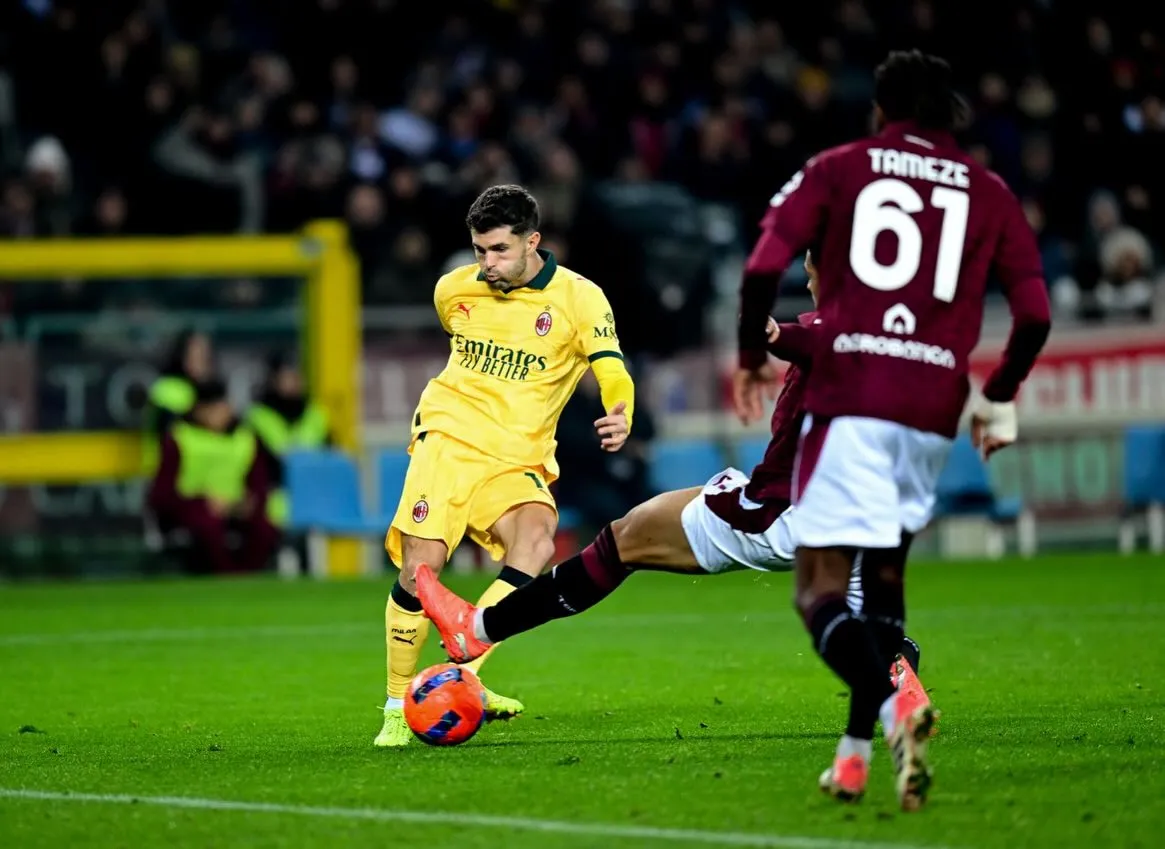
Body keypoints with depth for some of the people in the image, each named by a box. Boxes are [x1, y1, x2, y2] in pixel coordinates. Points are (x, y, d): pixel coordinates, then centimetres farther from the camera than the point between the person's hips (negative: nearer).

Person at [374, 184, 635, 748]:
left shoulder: (579, 298, -4)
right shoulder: (454, 291, 7)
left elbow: (612, 371, -17)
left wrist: (620, 415, -37)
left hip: (518, 463, -1)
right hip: (449, 441, 1)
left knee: (536, 543, -32)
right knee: (422, 565, -18)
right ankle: (398, 705, -3)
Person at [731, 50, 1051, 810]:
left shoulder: (838, 169, 9)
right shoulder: (989, 193, 14)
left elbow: (764, 268, -3)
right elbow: (1035, 314, 8)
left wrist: (752, 360, 12)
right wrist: (1000, 398, 24)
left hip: (848, 399, -3)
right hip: (934, 410, 3)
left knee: (822, 592, -6)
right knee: (884, 580, 20)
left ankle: (895, 705, -33)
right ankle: (856, 756, 16)